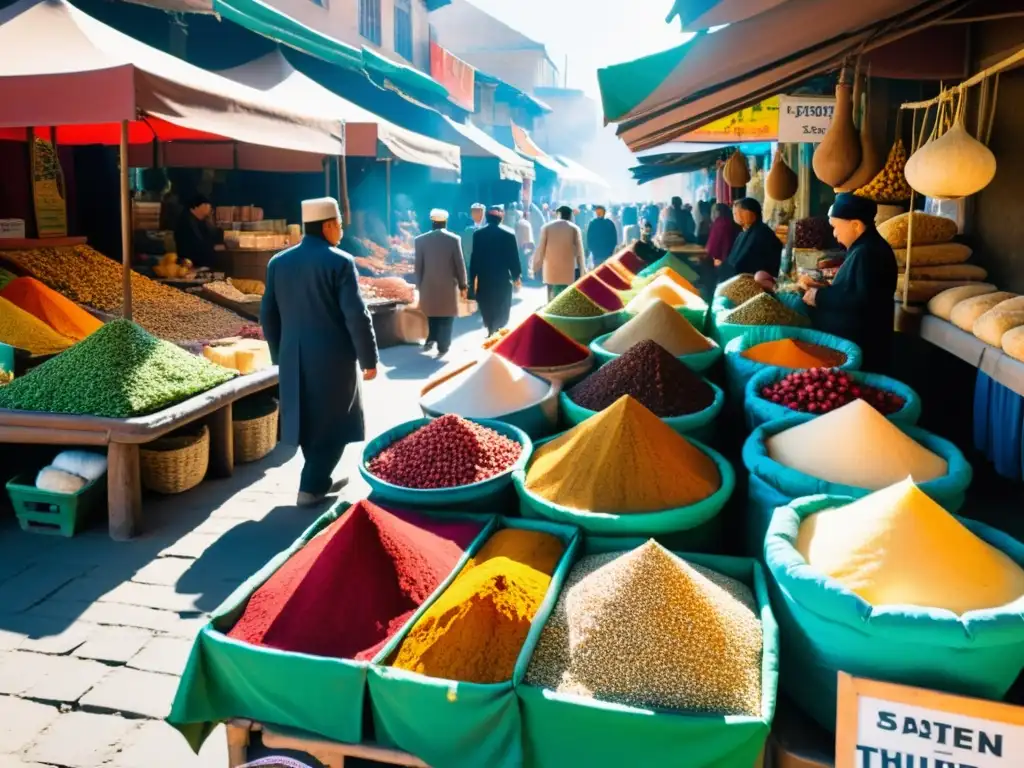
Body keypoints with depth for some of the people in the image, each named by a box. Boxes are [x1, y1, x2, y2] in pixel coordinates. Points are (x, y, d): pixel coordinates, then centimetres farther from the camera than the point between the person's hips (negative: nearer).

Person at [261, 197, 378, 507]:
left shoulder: (278, 262, 6)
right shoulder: (340, 262, -12)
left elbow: (268, 315, 9)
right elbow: (356, 316, -15)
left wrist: (280, 354, 19)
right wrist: (369, 358, -7)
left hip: (294, 359, 6)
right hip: (333, 357, -6)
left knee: (309, 421, 17)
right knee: (332, 423, 7)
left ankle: (319, 480, 28)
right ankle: (311, 487, 6)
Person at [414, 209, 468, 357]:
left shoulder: (420, 240, -5)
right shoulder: (454, 239, -8)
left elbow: (418, 266, -1)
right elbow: (460, 265, -5)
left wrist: (419, 286, 9)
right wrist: (463, 285, 5)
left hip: (429, 286, 2)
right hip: (449, 285, -2)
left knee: (432, 315, 21)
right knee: (446, 317, 8)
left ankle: (431, 340, 14)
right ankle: (443, 347, 10)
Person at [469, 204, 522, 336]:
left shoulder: (478, 234, -2)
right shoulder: (509, 234, -7)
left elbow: (474, 258, -1)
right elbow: (514, 258, -4)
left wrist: (472, 279, 5)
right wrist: (517, 276, 6)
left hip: (484, 278, 1)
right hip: (503, 278, -1)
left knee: (487, 309, 13)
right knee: (501, 310, 7)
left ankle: (491, 331, 13)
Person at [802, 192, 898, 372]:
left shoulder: (868, 253, -20)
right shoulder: (864, 249, 14)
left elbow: (864, 301, -29)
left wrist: (821, 297, -20)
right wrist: (825, 290, 8)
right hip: (851, 341, 10)